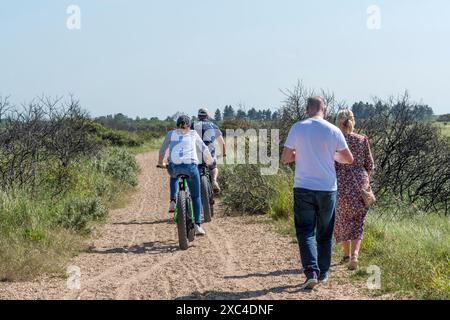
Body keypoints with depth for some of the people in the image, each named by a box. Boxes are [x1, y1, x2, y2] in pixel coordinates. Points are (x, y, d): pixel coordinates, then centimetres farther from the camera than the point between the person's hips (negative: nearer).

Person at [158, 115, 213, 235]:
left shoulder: (171, 133, 20)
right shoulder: (193, 133, 20)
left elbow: (162, 151, 17)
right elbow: (204, 149, 26)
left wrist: (160, 163, 35)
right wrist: (210, 161, 43)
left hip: (174, 166, 1)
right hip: (190, 166, -1)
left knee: (174, 176, 39)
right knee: (196, 197, 16)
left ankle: (173, 202, 19)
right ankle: (198, 225, 5)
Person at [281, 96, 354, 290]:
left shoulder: (297, 128, -5)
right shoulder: (333, 131, -3)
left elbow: (285, 159, -2)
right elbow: (349, 159, 5)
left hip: (303, 188, -1)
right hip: (327, 189, 1)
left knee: (305, 232, 3)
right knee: (325, 234, 14)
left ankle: (311, 272, -14)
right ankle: (323, 274, 22)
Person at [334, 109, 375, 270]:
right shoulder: (363, 140, 0)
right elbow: (370, 165, 4)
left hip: (341, 184, -1)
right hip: (360, 185, 1)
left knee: (341, 220, 18)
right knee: (357, 223, 4)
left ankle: (347, 254, 30)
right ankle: (354, 255, -17)